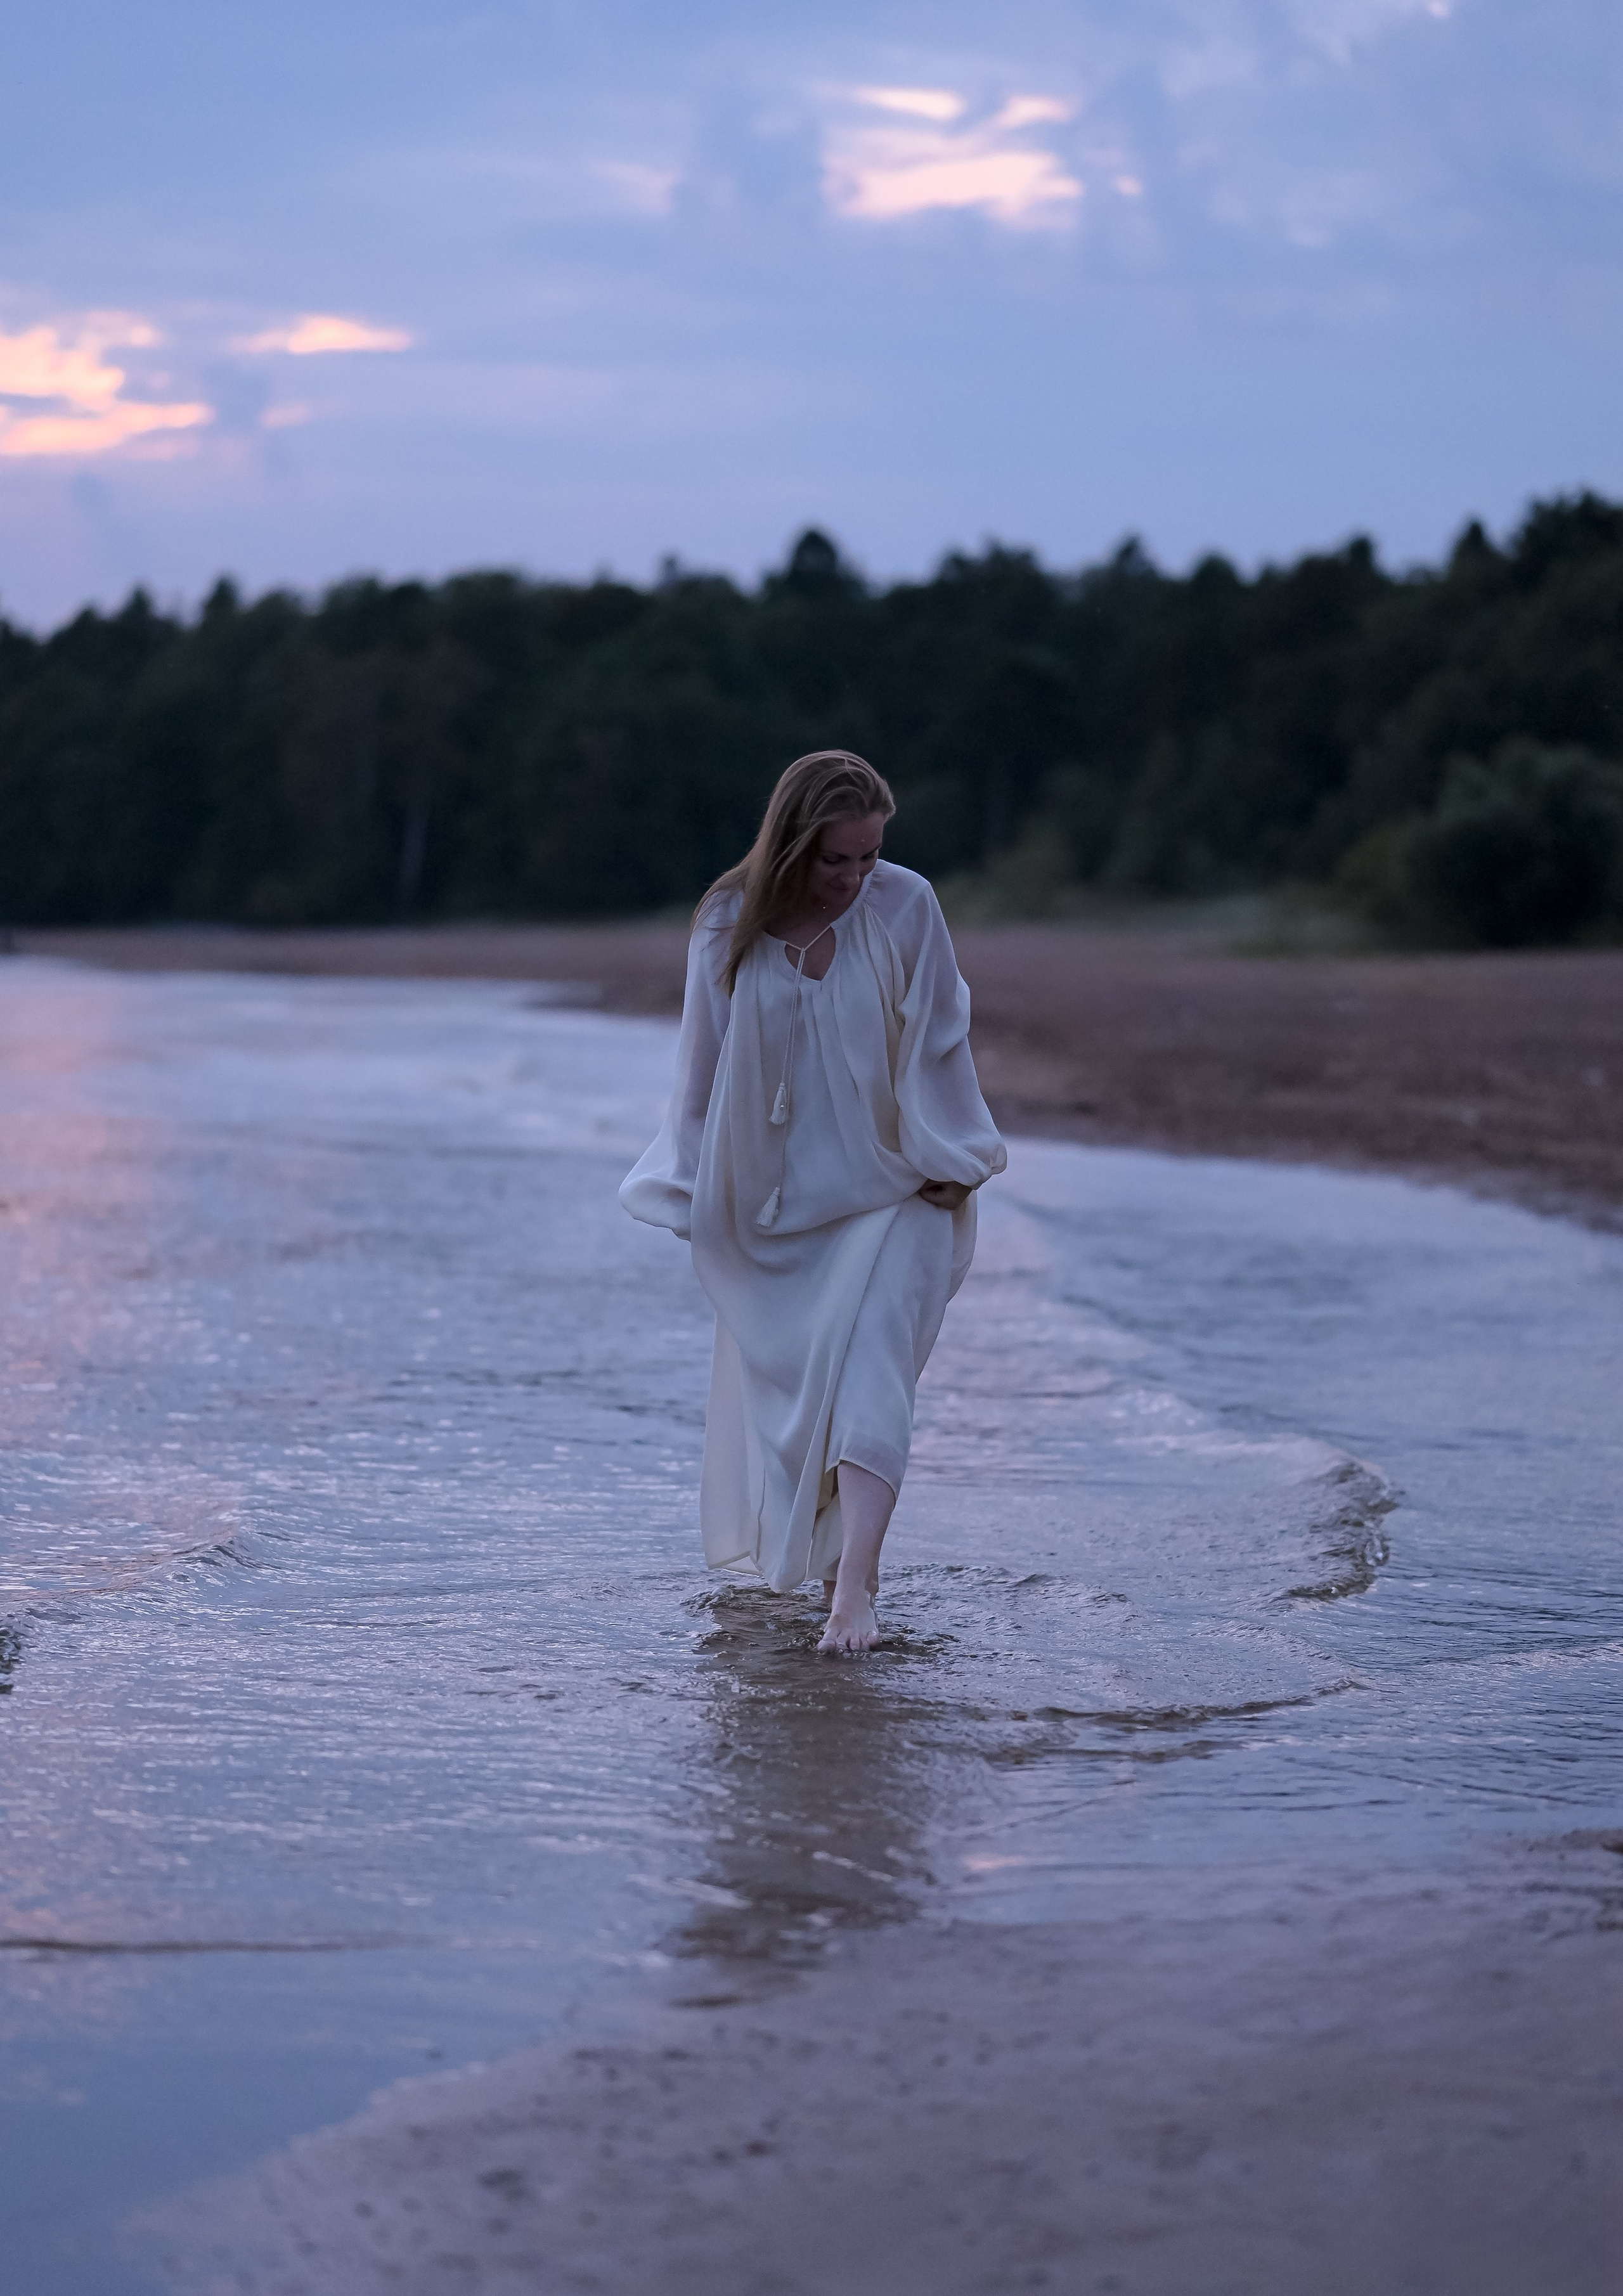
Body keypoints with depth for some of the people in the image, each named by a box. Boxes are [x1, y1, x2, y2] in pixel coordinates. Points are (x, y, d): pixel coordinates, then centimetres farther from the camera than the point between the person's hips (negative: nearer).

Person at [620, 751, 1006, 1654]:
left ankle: (854, 1588, -20)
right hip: (775, 1197, 2)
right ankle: (803, 1545, 32)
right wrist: (699, 1190, 6)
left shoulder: (906, 908, -10)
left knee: (868, 1378, -15)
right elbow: (705, 1063, 2)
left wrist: (950, 1165, -2)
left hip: (888, 1189, -2)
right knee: (783, 1376, 11)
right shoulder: (730, 925, -8)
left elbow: (940, 1044, -1)